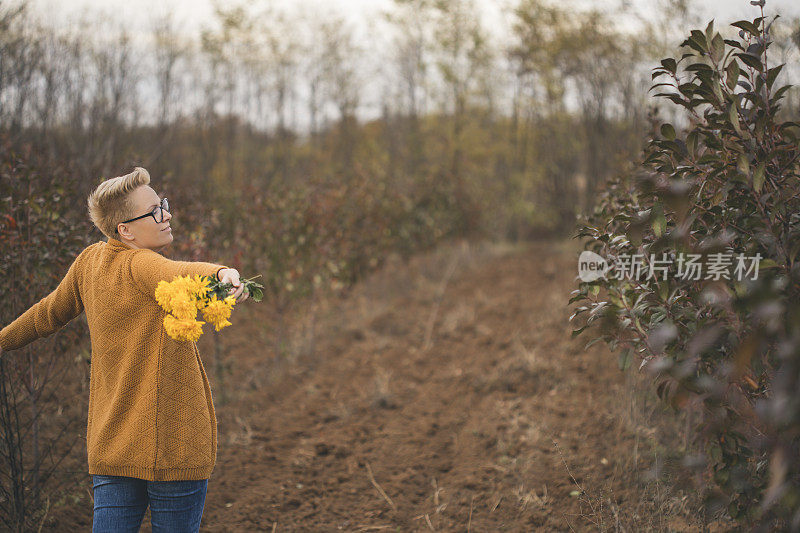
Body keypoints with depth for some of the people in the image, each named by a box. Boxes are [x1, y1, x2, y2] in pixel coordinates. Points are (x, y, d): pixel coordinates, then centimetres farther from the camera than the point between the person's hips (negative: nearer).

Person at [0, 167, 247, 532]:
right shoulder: (139, 265, -15)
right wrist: (220, 274, -60)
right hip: (173, 443, -7)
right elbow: (180, 275, -40)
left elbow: (51, 312, 24)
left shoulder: (89, 260, 8)